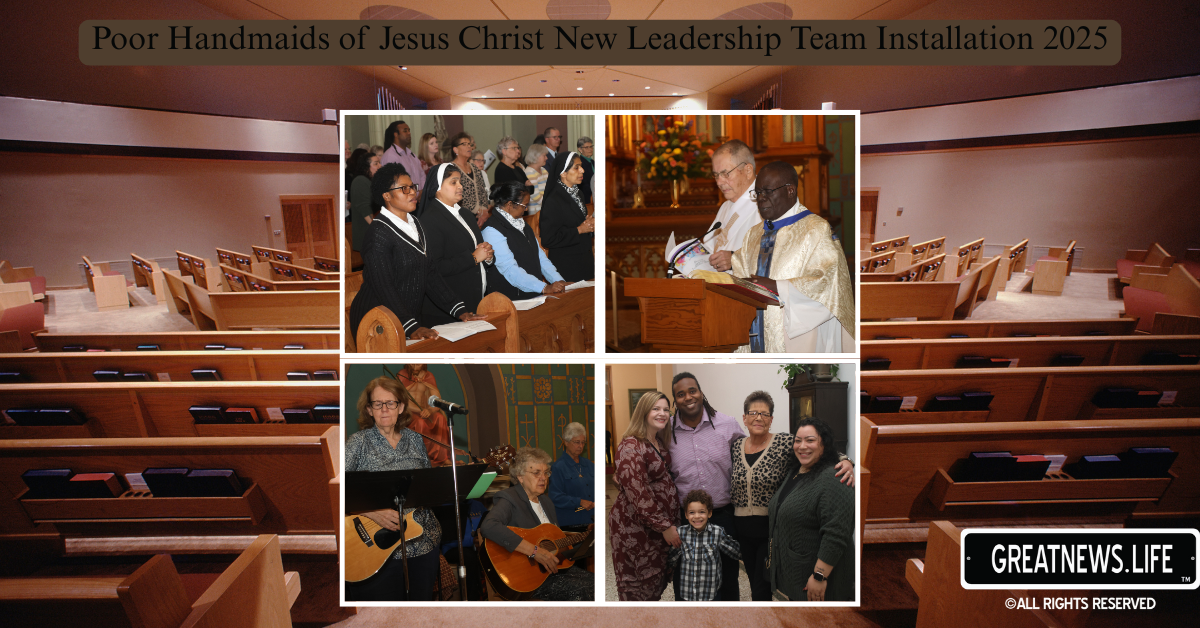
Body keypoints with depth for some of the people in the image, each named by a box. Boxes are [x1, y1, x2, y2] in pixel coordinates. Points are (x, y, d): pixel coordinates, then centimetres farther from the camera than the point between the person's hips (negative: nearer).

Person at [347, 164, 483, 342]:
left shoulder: (416, 225, 15)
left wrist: (460, 311, 2)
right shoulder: (378, 233, -12)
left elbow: (431, 273, 12)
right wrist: (410, 328, -29)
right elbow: (383, 287, -19)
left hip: (412, 315, 8)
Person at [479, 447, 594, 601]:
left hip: (554, 566, 8)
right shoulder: (509, 499, -12)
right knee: (580, 590, -24)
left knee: (593, 582, -10)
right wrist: (534, 551, -33)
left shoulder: (545, 500, 17)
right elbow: (488, 527, -33)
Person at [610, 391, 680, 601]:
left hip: (663, 523, 8)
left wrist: (669, 523, 10)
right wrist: (664, 526, -19)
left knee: (658, 581, 15)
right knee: (637, 586, 2)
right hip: (635, 527, -8)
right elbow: (638, 493, -21)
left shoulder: (659, 443, 11)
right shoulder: (630, 446, -17)